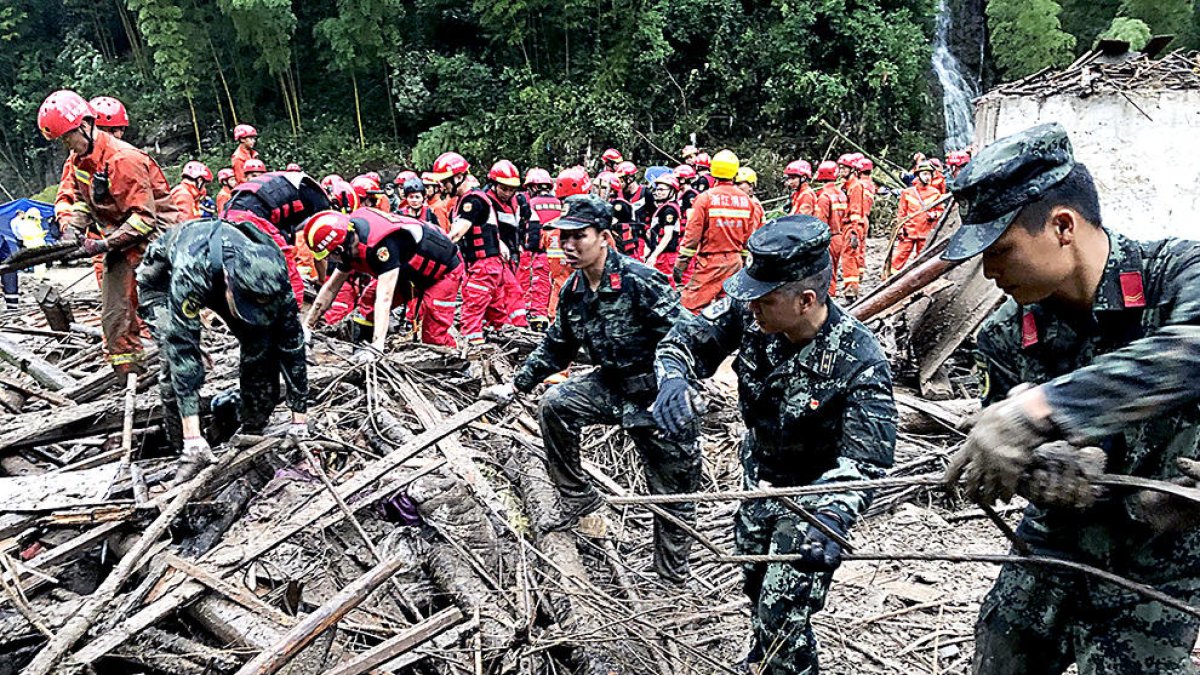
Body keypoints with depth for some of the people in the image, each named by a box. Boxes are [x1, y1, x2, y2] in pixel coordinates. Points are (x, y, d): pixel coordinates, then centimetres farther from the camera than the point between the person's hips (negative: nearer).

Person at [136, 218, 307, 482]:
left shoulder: (271, 276, -34)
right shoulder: (190, 275, -46)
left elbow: (292, 347, -25)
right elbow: (183, 350, -46)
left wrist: (300, 423, -24)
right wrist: (194, 439, -49)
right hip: (163, 276, -3)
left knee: (261, 345, -14)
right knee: (176, 354, -25)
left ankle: (253, 434, 4)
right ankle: (187, 449, -9)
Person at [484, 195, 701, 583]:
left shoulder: (638, 281, -23)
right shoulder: (573, 291, 1)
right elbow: (557, 346, 14)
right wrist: (517, 384, 12)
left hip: (659, 395, -6)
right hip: (611, 383, 7)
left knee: (673, 491, 3)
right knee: (554, 406, -11)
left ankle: (672, 578, 24)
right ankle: (580, 506, 3)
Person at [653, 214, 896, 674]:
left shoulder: (859, 361, -33)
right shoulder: (749, 312, -21)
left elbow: (864, 458, -33)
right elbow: (688, 338, -14)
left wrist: (831, 520, -51)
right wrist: (673, 377, -38)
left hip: (811, 498, -6)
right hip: (758, 480, 6)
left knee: (782, 617, -3)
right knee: (754, 582, 27)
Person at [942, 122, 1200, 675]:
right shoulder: (1006, 338, -8)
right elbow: (996, 460, -8)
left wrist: (1040, 409, -50)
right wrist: (1044, 467, -31)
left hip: (1154, 573, -3)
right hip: (1052, 553, 4)